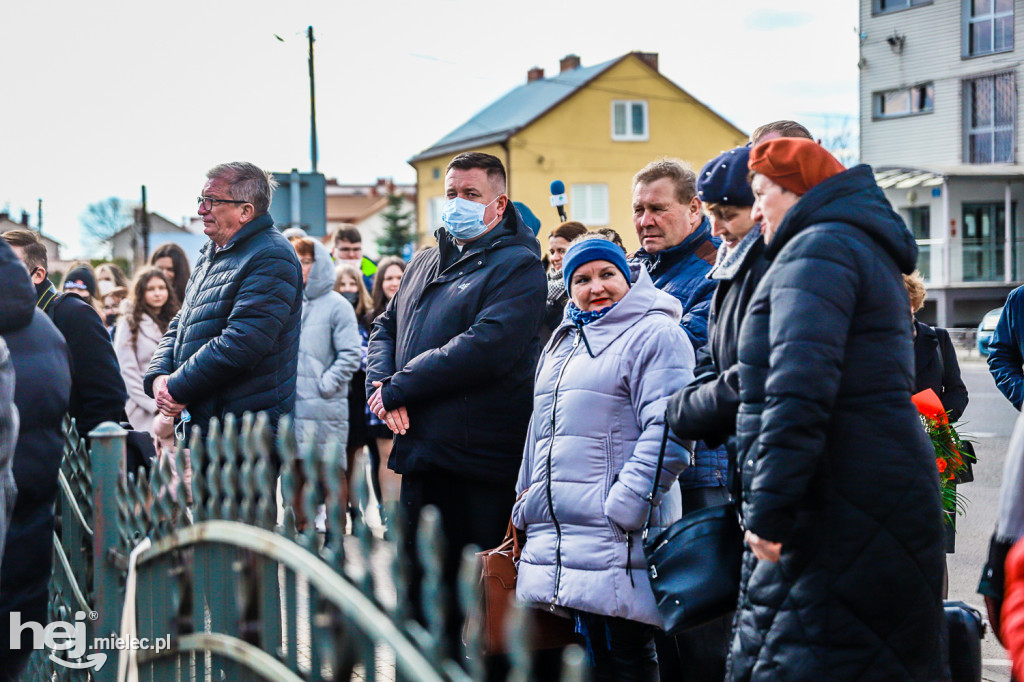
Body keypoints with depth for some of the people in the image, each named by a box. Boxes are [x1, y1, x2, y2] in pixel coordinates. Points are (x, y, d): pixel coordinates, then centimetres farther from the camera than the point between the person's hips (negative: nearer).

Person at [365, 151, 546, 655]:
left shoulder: (517, 266, -7)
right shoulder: (425, 264, 18)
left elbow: (485, 347, -21)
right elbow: (385, 327, 21)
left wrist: (398, 388, -16)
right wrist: (382, 386, -2)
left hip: (478, 462, -7)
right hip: (420, 451, 7)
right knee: (419, 589, 14)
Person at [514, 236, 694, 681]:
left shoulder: (654, 334, -4)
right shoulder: (563, 342, 23)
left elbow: (667, 431, -14)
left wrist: (623, 508, -20)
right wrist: (526, 502, 21)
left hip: (618, 542, -7)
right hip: (555, 535, 7)